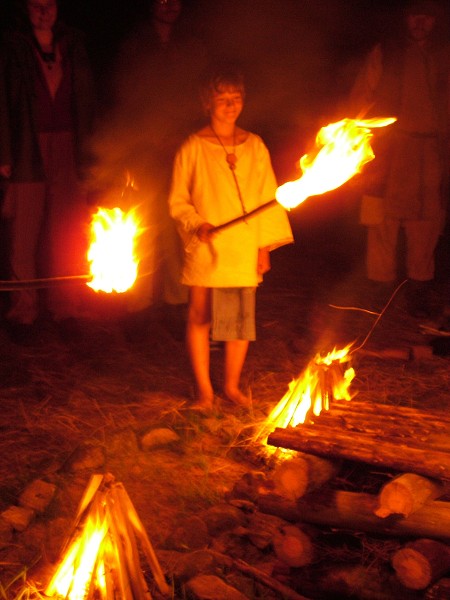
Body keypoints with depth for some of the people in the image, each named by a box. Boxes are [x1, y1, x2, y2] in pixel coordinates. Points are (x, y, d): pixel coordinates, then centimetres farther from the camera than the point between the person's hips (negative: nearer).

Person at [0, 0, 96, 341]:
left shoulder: (74, 45, 11)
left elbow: (87, 101, 13)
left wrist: (86, 148, 7)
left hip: (67, 149, 3)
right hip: (29, 150, -2)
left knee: (67, 231, 3)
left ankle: (65, 304, 15)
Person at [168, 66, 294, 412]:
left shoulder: (255, 146, 6)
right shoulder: (193, 147, -3)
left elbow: (267, 198, 9)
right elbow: (178, 200, 1)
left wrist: (266, 247, 6)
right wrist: (196, 225, -16)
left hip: (244, 250, 3)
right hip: (205, 250, -2)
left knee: (241, 318, 7)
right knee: (200, 318, 2)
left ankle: (232, 385, 24)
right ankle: (204, 390, 16)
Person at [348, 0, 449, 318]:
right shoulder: (384, 53, 9)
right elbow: (361, 98, 8)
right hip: (388, 151, -1)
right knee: (384, 223, -3)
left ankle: (419, 294, 11)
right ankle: (382, 290, 6)